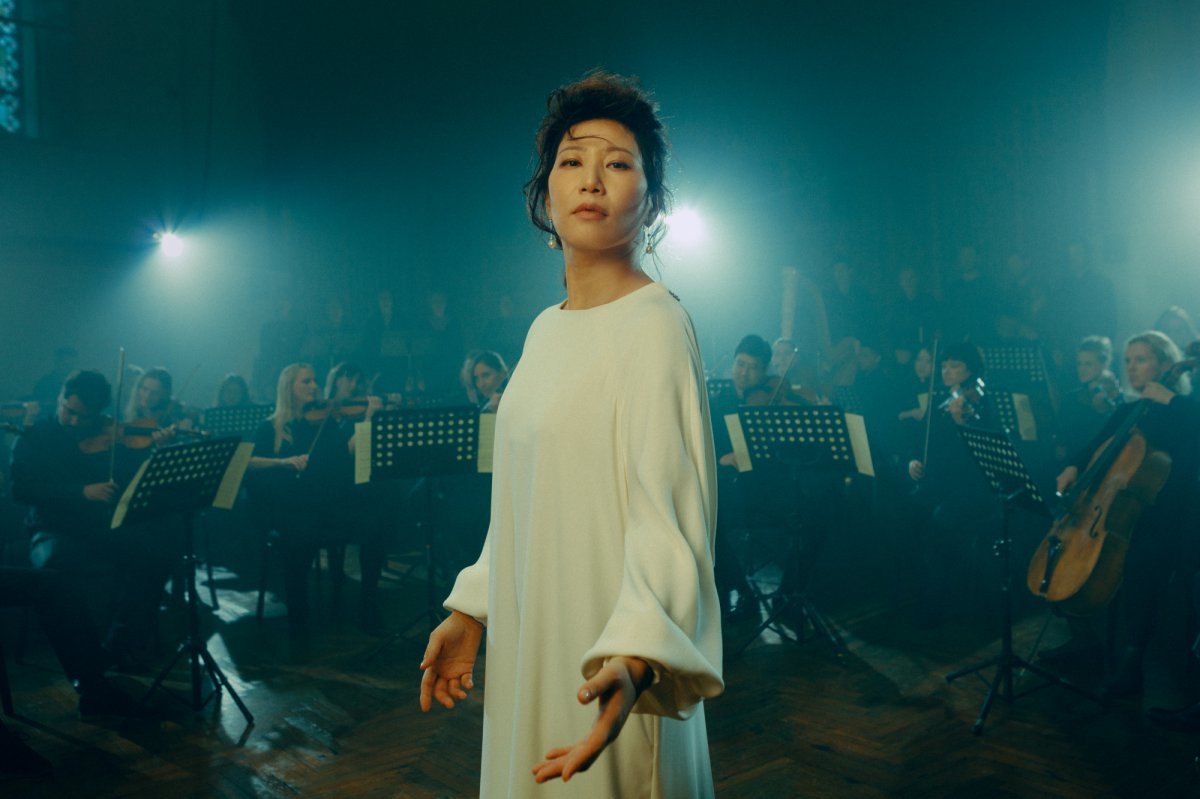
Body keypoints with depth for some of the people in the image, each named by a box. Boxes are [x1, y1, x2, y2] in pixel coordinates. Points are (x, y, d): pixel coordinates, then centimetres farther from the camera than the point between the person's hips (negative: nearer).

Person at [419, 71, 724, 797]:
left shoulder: (655, 324, -16)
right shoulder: (545, 330, 8)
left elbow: (667, 512, -25)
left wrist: (633, 658, -39)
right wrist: (470, 612, 15)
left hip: (602, 667, -8)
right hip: (530, 650, 8)